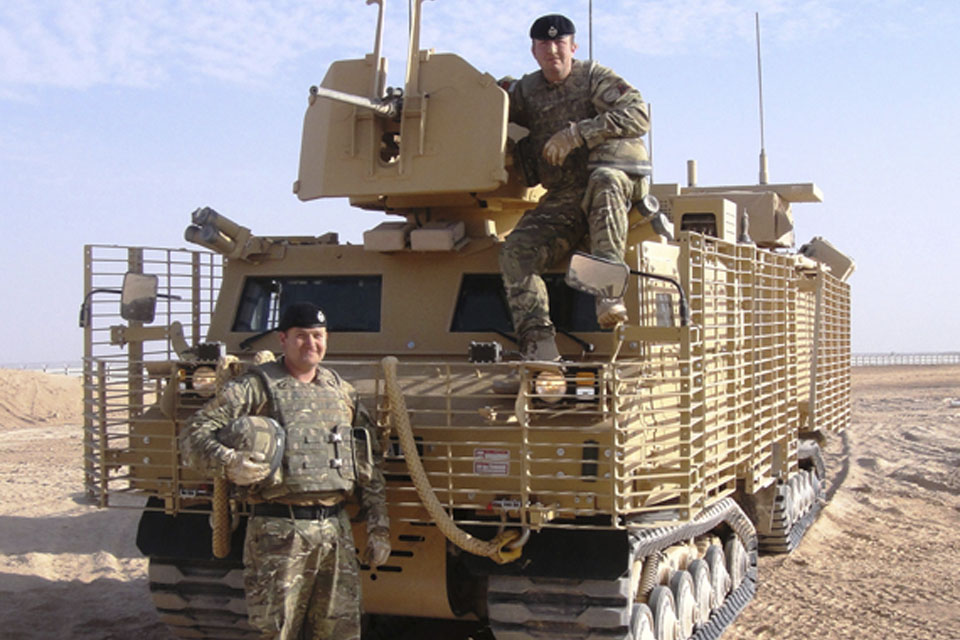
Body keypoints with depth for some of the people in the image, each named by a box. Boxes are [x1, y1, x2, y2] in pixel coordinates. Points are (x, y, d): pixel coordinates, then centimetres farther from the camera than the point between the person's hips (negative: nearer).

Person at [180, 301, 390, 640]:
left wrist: (379, 528, 13)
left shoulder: (341, 391, 15)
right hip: (279, 532, -5)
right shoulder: (256, 386, -1)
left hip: (335, 531, 5)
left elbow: (369, 466, 17)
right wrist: (228, 463, -26)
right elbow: (194, 434, -6)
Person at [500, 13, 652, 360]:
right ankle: (538, 340, -23)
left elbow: (638, 115, -14)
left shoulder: (594, 78, 1)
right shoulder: (525, 92, 15)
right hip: (561, 200, 4)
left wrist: (577, 133, -21)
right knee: (517, 250, -19)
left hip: (616, 184, -4)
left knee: (603, 180, -40)